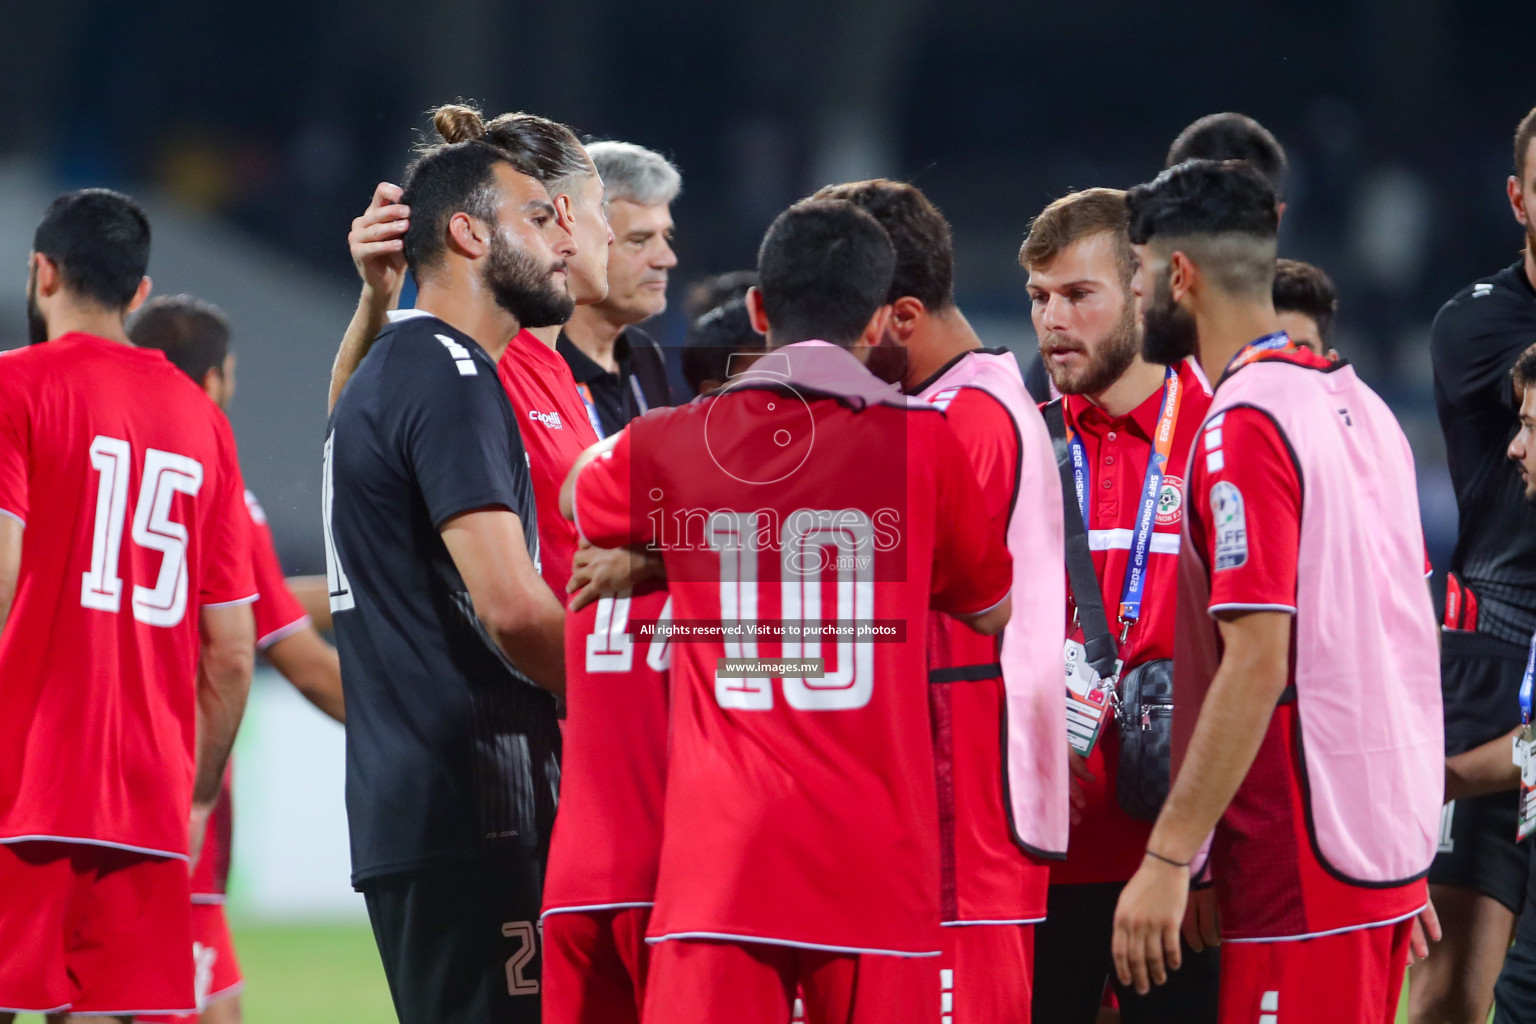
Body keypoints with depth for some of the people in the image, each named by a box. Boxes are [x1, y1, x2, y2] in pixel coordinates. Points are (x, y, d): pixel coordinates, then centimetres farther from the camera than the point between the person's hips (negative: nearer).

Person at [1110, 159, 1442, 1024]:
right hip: (1393, 843, 9)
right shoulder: (1360, 404, 12)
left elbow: (1258, 664, -20)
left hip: (1306, 860, -9)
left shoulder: (1247, 421, -14)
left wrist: (1168, 859, -19)